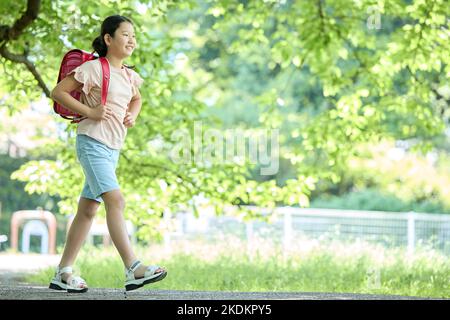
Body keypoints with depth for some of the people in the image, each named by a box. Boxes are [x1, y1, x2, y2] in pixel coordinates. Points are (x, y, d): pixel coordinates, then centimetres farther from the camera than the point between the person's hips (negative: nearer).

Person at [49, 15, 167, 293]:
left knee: (88, 209, 8)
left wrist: (133, 115, 10)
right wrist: (89, 112, -16)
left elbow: (136, 99, 32)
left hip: (113, 149, 8)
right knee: (116, 200, -20)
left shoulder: (130, 76, 13)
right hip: (93, 142, -8)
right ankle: (133, 269, -27)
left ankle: (63, 273, 14)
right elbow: (58, 92, -8)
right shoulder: (94, 68, -8)